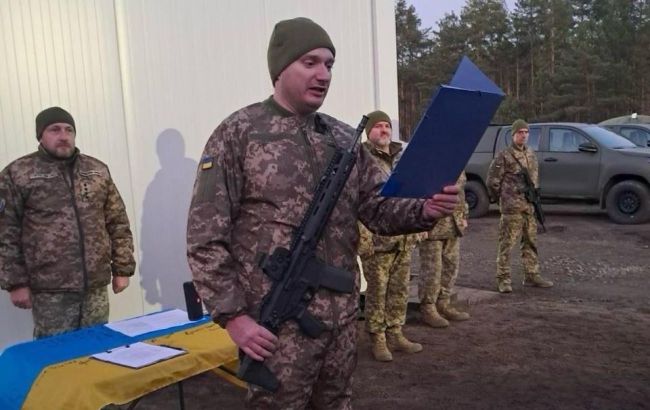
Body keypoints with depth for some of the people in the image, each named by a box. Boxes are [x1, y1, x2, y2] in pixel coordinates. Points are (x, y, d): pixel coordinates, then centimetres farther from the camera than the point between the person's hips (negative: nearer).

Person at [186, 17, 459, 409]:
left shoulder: (345, 138, 7)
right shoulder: (237, 134, -9)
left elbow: (379, 207, 6)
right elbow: (206, 236, -11)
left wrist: (424, 209, -15)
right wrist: (234, 316, -15)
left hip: (342, 317, 6)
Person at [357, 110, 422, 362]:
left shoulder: (401, 158, 14)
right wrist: (364, 237, -20)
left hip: (403, 239, 7)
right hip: (377, 239, -6)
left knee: (400, 289, 13)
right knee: (377, 291, 2)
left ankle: (395, 334, 25)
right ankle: (378, 339, 14)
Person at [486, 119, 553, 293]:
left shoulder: (531, 155, 14)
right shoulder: (504, 156, -7)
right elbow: (492, 181, -5)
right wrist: (502, 199, 2)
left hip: (530, 207, 7)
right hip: (512, 208, -7)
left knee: (531, 242, 12)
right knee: (507, 243, -4)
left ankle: (532, 275, 22)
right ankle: (503, 279, 2)